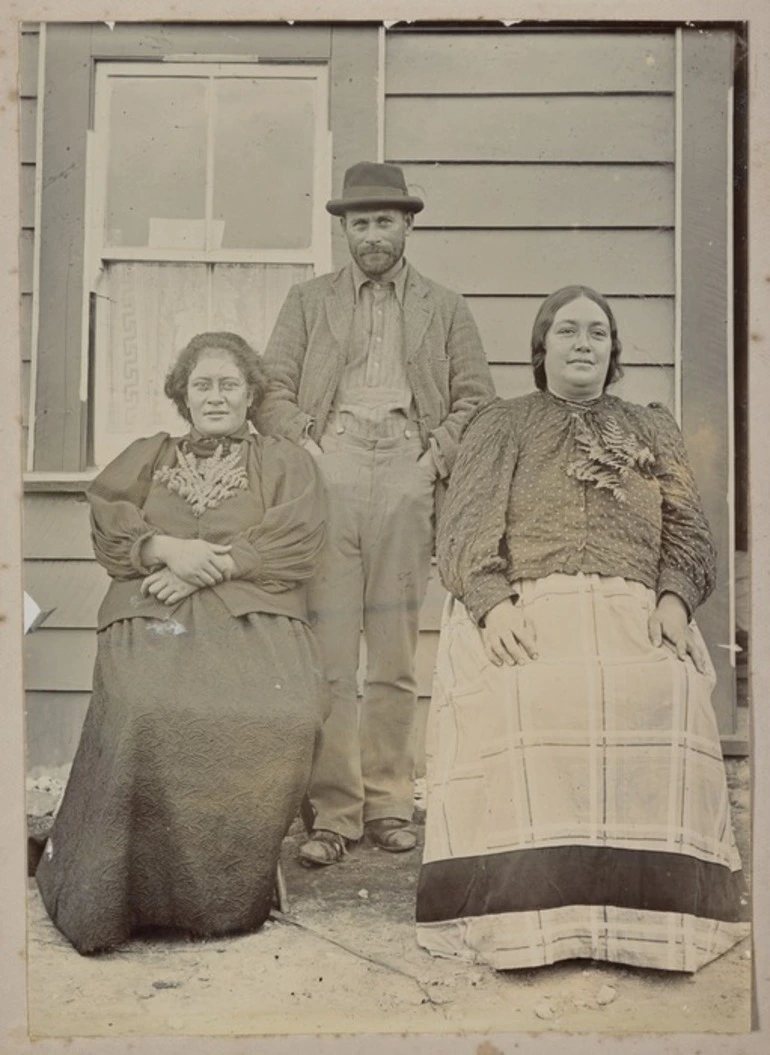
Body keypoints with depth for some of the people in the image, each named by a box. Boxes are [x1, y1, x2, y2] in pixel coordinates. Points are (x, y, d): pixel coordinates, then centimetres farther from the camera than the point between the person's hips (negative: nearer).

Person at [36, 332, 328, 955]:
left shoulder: (288, 463, 22)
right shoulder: (145, 457, 29)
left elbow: (297, 542, 4)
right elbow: (109, 524, 12)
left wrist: (212, 565, -8)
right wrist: (169, 549, -9)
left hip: (254, 615, 0)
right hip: (153, 618, 1)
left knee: (285, 719, -33)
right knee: (148, 713, -35)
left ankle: (231, 891, -13)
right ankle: (135, 888, -15)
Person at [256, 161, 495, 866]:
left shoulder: (444, 308, 20)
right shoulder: (309, 301, 20)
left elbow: (476, 397, 12)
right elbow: (272, 390, 12)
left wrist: (435, 459, -3)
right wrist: (303, 450, -4)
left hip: (406, 473, 0)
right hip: (328, 473, 0)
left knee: (395, 654, 1)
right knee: (327, 651, -6)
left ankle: (388, 802, 11)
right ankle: (332, 813, 0)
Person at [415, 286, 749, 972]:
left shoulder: (652, 429, 30)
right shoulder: (503, 424, 23)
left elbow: (688, 529, 19)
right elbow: (465, 527, 9)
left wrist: (674, 597, -4)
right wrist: (492, 604, -12)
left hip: (633, 608, 2)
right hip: (528, 605, -1)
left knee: (659, 694, -33)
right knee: (523, 697, -36)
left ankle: (643, 910, -30)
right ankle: (531, 908, -36)